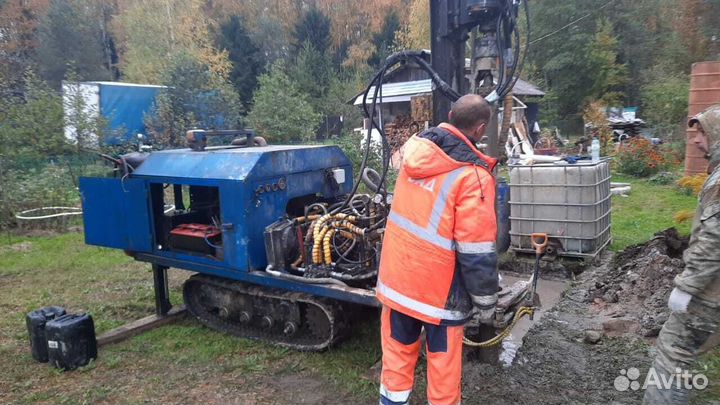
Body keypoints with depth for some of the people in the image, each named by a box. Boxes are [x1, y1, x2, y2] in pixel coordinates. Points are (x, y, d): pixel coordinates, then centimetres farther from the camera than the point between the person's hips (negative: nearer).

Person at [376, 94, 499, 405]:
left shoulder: (416, 149, -3)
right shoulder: (474, 177, -22)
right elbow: (477, 254, -19)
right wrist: (486, 303, -6)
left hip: (397, 277, 6)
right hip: (439, 289, -5)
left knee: (398, 350, 21)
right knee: (443, 361, 14)